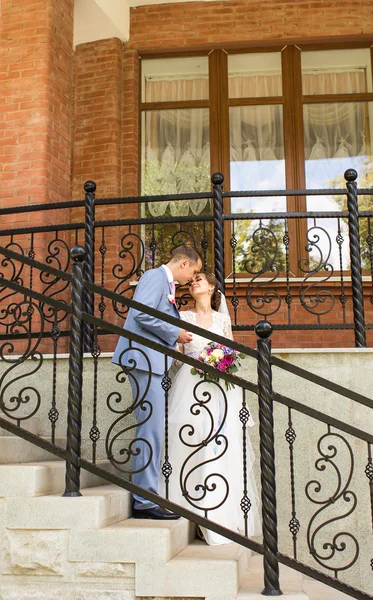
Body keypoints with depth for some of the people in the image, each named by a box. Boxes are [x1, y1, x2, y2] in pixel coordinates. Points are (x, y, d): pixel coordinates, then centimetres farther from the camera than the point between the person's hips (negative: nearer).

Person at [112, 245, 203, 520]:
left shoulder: (167, 284, 23)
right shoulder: (156, 276, -6)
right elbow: (141, 313, -20)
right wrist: (175, 333, -12)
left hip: (154, 363, 10)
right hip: (145, 358, -10)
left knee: (152, 429, 10)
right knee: (151, 428, -10)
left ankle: (143, 499, 16)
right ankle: (147, 500, -5)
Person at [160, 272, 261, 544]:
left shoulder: (223, 319, 14)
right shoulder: (183, 317, 12)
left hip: (220, 388, 0)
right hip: (190, 383, 0)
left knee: (222, 449, -6)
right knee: (189, 447, -9)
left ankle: (224, 518, -1)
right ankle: (194, 513, -5)